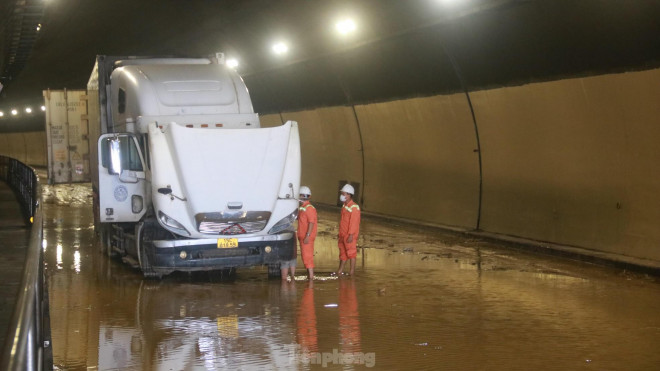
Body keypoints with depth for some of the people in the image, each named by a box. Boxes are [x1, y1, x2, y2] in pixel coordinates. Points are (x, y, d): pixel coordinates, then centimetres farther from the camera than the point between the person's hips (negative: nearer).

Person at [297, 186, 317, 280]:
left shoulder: (309, 208, -14)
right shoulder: (301, 208, 15)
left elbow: (311, 223, -20)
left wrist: (307, 236, -24)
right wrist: (300, 235, 18)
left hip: (307, 237, -10)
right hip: (302, 236, 10)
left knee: (307, 255, -9)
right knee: (305, 255, 12)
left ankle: (311, 275, -7)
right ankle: (309, 274, 17)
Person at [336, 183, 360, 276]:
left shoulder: (354, 207, -14)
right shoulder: (344, 206, 13)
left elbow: (353, 222, -19)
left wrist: (351, 235, -22)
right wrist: (340, 234, 18)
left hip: (350, 234, -8)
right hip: (342, 234, 8)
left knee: (351, 252, -3)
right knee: (342, 252, 13)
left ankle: (352, 270, 3)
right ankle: (340, 269, 19)